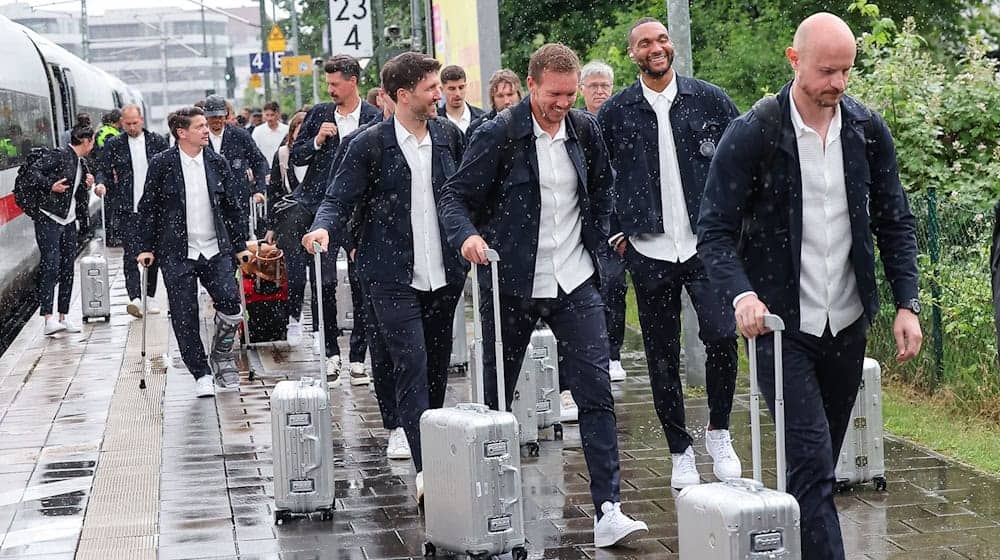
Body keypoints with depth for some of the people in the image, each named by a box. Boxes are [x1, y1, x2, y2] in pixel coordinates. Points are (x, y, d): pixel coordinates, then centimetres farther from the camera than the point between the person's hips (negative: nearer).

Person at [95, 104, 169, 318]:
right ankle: (134, 298, -20)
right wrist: (101, 184, -17)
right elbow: (102, 169, 4)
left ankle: (149, 297, 19)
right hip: (128, 209, -2)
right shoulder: (113, 145, 3)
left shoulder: (157, 142, 6)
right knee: (131, 252, -13)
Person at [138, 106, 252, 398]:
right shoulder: (162, 164, -2)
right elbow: (148, 207, 3)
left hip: (216, 250, 2)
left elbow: (234, 205, 12)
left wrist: (240, 245, 8)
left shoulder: (217, 162, 6)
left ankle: (222, 353, 12)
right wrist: (147, 248, 0)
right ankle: (201, 374, 12)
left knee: (231, 302, -15)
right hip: (177, 254, -2)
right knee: (184, 318, -2)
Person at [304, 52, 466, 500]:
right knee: (412, 367, -11)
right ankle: (425, 468, -14)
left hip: (443, 273, 5)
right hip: (393, 278, -5)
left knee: (438, 366, 12)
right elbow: (339, 199, -5)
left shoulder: (449, 135, 8)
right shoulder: (370, 144, -6)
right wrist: (324, 228, -24)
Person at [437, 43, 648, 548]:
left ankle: (608, 511, -8)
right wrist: (468, 236, -28)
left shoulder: (586, 131, 5)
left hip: (575, 283, 3)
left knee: (596, 392, -7)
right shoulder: (498, 135, -9)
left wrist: (597, 243, 12)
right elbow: (454, 197, -9)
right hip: (512, 283, -3)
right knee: (496, 395, 9)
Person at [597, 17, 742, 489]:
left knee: (721, 335, -14)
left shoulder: (709, 99, 2)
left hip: (706, 243, -1)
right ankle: (680, 452, 17)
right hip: (648, 251, 1)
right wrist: (613, 230, 5)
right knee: (663, 356, 5)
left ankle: (718, 432, 8)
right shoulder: (616, 112, 2)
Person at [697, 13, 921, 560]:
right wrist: (741, 294, -29)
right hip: (782, 327, -4)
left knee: (818, 466, 13)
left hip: (847, 325, 5)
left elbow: (894, 223, 9)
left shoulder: (868, 130, 2)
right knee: (812, 463, -12)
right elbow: (715, 231, -11)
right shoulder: (751, 134, -11)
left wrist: (907, 303, -2)